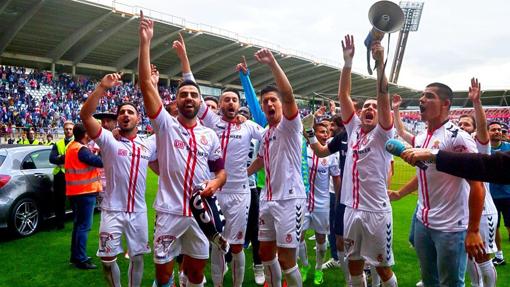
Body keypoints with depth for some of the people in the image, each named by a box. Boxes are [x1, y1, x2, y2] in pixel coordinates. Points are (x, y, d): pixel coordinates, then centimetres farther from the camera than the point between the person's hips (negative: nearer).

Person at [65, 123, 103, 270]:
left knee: (79, 224, 18)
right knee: (84, 226, -4)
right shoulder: (81, 149, -20)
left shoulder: (72, 146, 11)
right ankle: (81, 260, 1)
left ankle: (75, 255, 28)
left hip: (76, 191, 10)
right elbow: (101, 162, -23)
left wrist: (93, 153, -1)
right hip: (85, 191, -10)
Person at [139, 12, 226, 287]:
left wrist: (215, 183, -12)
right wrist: (145, 41, -17)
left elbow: (221, 170, 12)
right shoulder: (165, 124, -3)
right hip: (170, 211, -3)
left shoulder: (210, 135, 7)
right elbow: (146, 84, -12)